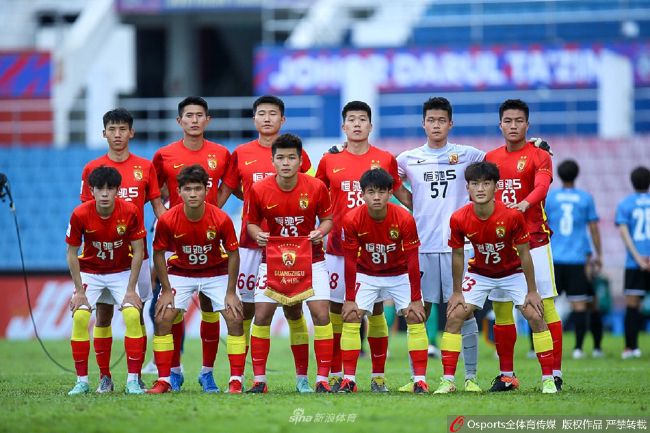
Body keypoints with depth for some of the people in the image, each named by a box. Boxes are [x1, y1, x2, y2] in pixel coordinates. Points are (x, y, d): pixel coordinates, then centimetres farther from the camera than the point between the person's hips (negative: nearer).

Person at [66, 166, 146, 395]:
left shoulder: (130, 211, -20)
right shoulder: (80, 214, -20)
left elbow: (138, 252, -12)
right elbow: (72, 254, -9)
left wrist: (131, 290, -15)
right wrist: (79, 291, -13)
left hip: (122, 272, 0)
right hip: (90, 272, 0)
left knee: (133, 315, -19)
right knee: (80, 316, -18)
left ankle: (133, 380, -11)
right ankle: (82, 381, -8)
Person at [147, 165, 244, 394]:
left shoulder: (221, 219, -24)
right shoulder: (167, 220, -23)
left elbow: (233, 254, -12)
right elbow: (159, 254, -8)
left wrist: (231, 292, -13)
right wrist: (166, 290, -10)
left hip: (216, 272, 0)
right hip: (180, 272, 1)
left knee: (234, 318, -13)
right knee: (162, 318, -13)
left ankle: (236, 381, -4)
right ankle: (164, 380, -3)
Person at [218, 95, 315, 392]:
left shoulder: (296, 153, 4)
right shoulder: (241, 154, 8)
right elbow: (224, 192, 14)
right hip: (250, 242, 1)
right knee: (245, 309, 1)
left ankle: (302, 377, 3)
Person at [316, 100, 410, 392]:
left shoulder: (385, 159, 4)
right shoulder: (329, 160, 6)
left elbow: (400, 192, 15)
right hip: (338, 246, 1)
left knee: (375, 309, 0)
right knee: (336, 308, 1)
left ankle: (378, 376, 6)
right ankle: (335, 375, 8)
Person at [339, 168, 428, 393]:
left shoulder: (404, 219, -26)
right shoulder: (352, 220, -24)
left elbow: (412, 262, -18)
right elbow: (350, 262, -14)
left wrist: (415, 300, -17)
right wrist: (349, 299, -13)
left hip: (399, 274, -1)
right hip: (366, 275, 1)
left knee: (415, 318, -12)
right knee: (351, 318, -11)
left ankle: (420, 380, -8)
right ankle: (349, 379, -5)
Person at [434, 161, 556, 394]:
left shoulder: (512, 215, -27)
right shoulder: (459, 219, -22)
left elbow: (524, 254, -16)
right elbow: (457, 255, -7)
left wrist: (532, 291, -12)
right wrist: (457, 292, -3)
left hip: (512, 272, -1)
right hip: (479, 273, 2)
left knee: (536, 317, -12)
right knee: (454, 316, -11)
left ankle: (548, 379, -2)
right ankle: (447, 380, -5)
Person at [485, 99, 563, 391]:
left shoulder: (539, 156, -1)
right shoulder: (490, 158, 13)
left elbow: (542, 186, -19)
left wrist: (526, 203, -39)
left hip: (533, 239, -5)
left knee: (544, 304, -8)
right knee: (501, 307, 5)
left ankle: (555, 373, -7)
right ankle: (506, 375, 13)